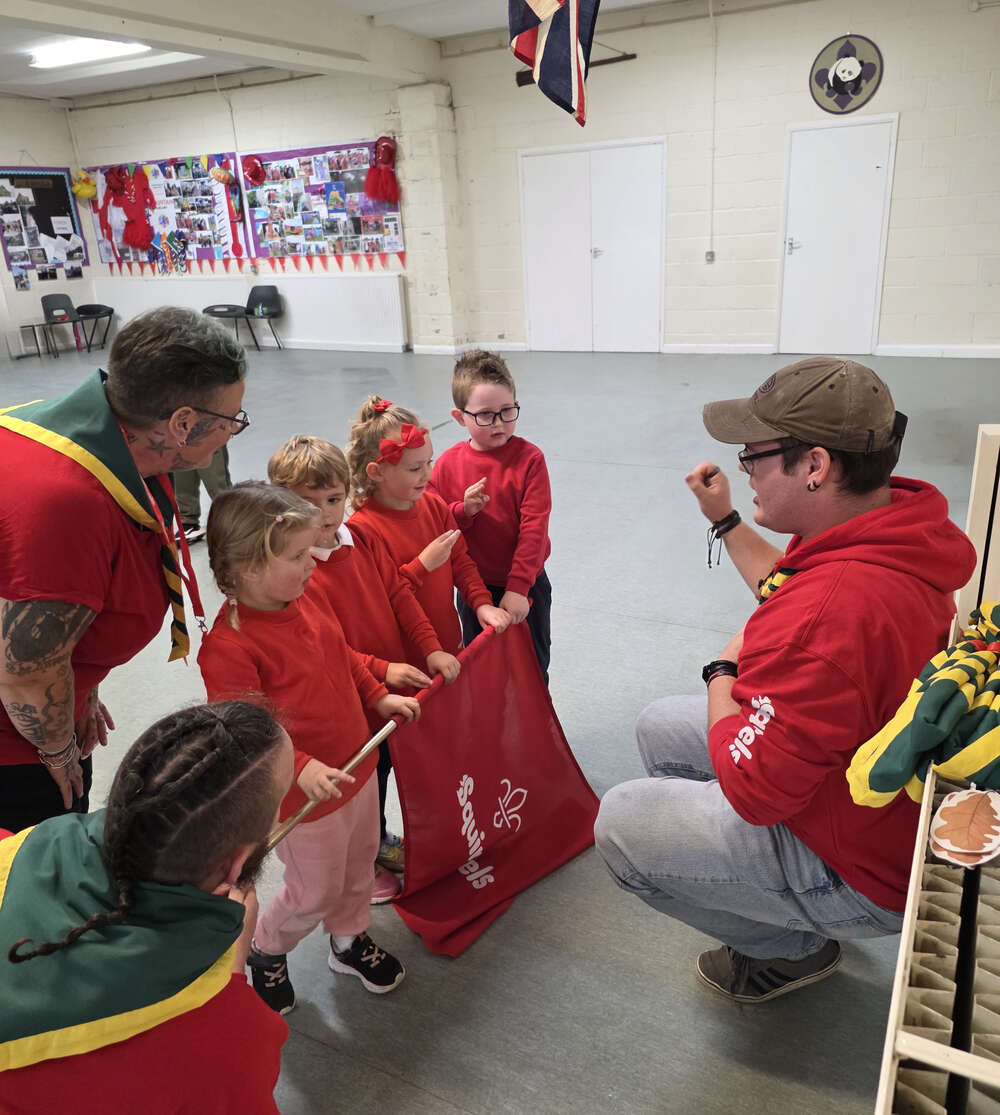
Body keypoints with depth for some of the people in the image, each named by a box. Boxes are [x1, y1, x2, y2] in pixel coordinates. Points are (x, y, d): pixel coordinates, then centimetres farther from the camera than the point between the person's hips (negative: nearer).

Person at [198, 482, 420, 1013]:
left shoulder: (304, 601, -4)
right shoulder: (229, 645, -29)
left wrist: (378, 696, 9)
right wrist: (301, 768, -35)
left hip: (355, 768, 8)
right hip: (305, 797, -7)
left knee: (359, 865, 25)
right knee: (317, 889, 13)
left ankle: (350, 939, 52)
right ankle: (265, 950, 44)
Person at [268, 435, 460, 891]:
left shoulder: (365, 542, -1)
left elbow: (400, 595, 1)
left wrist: (431, 648, -9)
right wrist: (381, 670, -27)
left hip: (394, 687, 6)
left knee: (381, 768, 26)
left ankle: (378, 841, 51)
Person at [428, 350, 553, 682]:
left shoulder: (529, 458, -14)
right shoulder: (448, 464, -7)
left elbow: (534, 527, -17)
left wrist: (518, 588, -21)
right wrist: (464, 511, -23)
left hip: (525, 586, -2)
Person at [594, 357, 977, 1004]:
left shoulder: (833, 609, -41)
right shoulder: (897, 528, -7)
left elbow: (753, 788, -30)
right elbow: (791, 591, 16)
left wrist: (722, 674, -14)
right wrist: (726, 521, 16)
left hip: (864, 872, -9)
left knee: (621, 824, -8)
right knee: (661, 726, 15)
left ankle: (792, 946, 14)